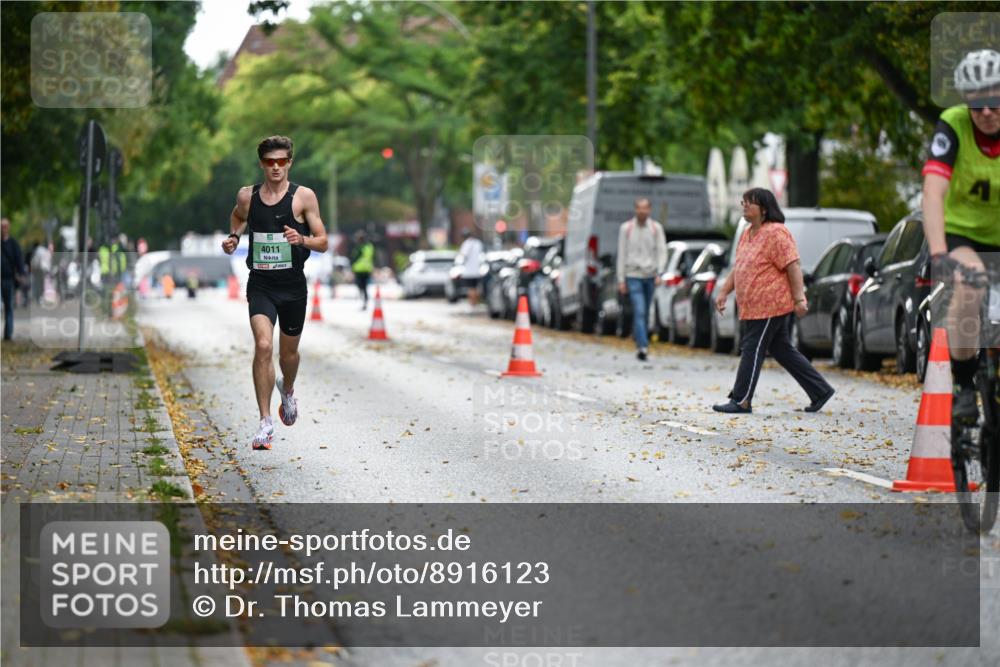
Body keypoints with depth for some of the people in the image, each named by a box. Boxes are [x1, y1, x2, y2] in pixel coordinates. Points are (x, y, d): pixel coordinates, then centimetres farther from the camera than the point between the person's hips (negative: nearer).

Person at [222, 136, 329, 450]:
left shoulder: (304, 197, -4)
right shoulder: (247, 196, 2)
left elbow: (323, 242, -3)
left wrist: (302, 240, -22)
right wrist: (234, 237, 7)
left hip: (293, 285, 0)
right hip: (260, 285, 0)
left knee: (288, 351, 16)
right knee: (263, 346, -18)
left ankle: (287, 390, 51)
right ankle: (265, 422, -15)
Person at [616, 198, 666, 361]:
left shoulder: (656, 228, 5)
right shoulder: (626, 228, 2)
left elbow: (662, 251, 1)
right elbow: (622, 255, 4)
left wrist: (659, 273, -13)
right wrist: (621, 279, 1)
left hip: (650, 275, 2)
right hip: (633, 275, -2)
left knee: (645, 313, 11)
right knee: (639, 311, -15)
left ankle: (638, 341, 28)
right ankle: (643, 346, -22)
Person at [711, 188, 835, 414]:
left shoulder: (776, 233, -14)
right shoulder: (747, 234, 16)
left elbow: (793, 266, -19)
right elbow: (738, 268, 23)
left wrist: (799, 298, -23)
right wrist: (724, 292, 15)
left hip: (770, 305, -10)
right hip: (752, 307, 10)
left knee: (752, 350, -7)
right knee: (783, 351, 13)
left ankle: (741, 401, -3)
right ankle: (821, 390, 20)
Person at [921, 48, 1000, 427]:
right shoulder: (952, 126, -21)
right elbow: (934, 192, -31)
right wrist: (938, 254, -45)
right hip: (959, 232, -3)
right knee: (969, 282, -32)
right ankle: (964, 387, -22)